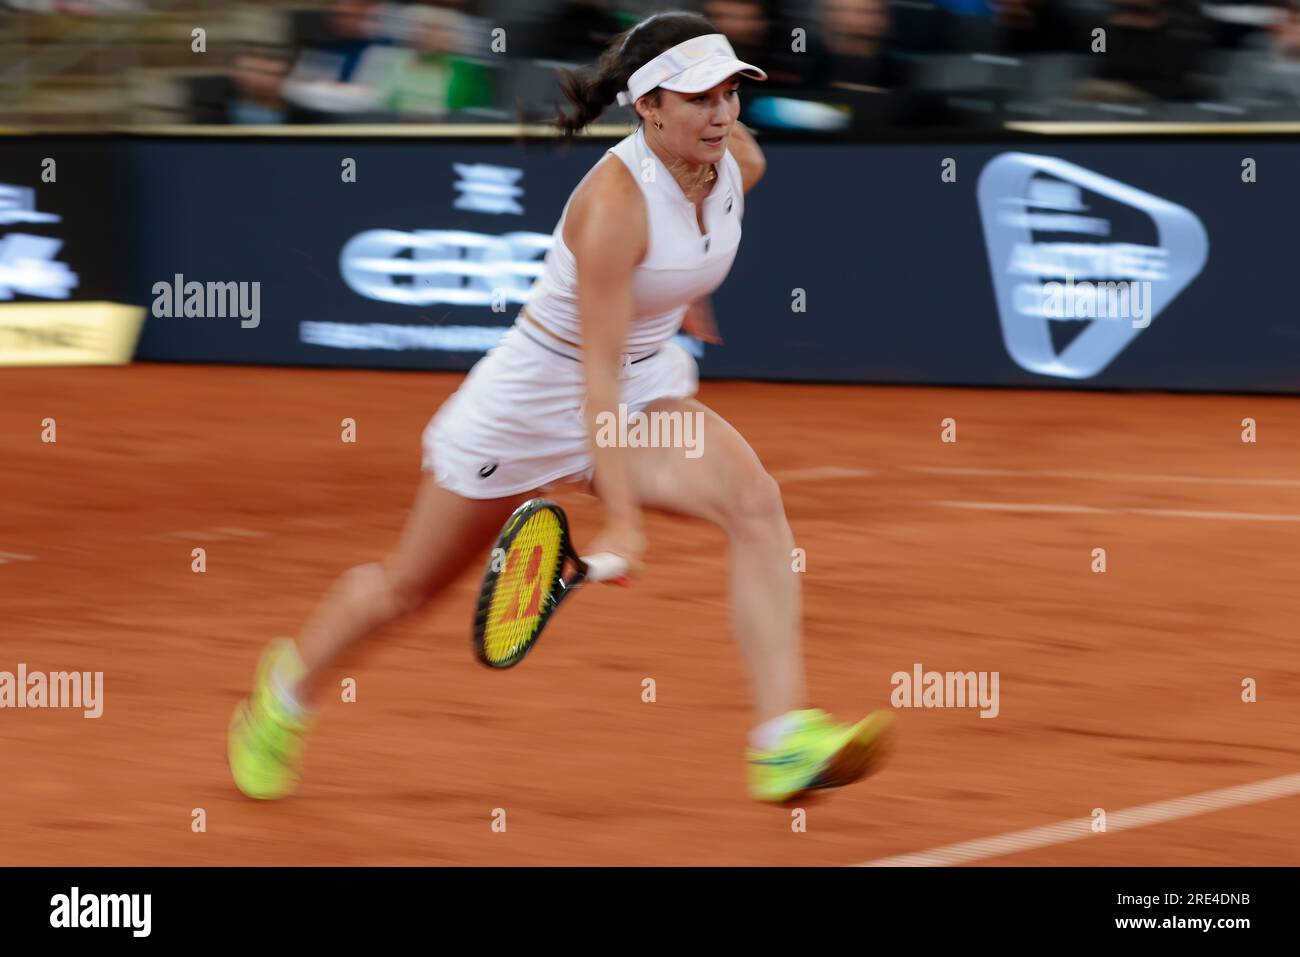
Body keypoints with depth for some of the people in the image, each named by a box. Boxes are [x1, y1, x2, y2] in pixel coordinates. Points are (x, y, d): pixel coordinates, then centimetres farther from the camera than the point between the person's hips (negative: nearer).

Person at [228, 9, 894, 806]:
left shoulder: (738, 164, -9)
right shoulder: (614, 202, -31)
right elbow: (598, 371, -34)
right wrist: (621, 517, -38)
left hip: (651, 386, 6)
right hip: (533, 402, -6)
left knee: (754, 501, -25)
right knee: (409, 588, 12)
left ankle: (785, 742, -33)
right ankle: (288, 687, 43)